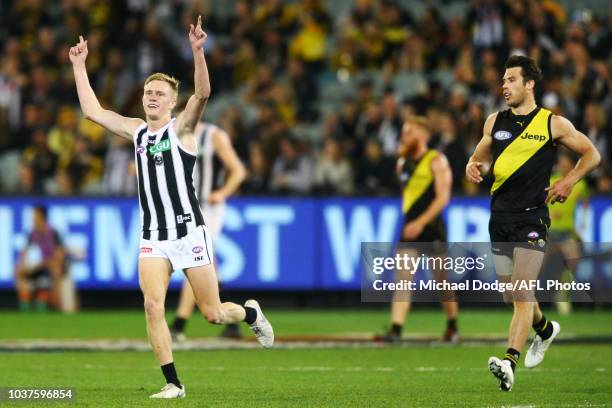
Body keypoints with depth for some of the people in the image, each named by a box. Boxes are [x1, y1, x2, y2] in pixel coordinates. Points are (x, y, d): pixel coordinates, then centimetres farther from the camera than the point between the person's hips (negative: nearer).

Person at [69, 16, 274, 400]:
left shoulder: (181, 127, -3)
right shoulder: (136, 130, 11)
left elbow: (203, 94, -21)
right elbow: (93, 110, 18)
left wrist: (198, 52, -35)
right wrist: (79, 66, 16)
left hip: (189, 232, -4)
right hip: (153, 238, 4)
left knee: (213, 313, 0)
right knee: (153, 306, -14)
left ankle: (251, 313, 35)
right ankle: (173, 383, -7)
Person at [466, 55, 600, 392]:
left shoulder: (553, 123, -2)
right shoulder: (495, 122, 10)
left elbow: (591, 154, 7)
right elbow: (482, 157, 23)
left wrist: (568, 182, -8)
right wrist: (474, 167, -2)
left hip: (532, 217, -5)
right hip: (500, 218, 5)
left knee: (522, 292, -17)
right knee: (513, 293, 14)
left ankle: (509, 361, -25)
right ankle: (544, 329, 44)